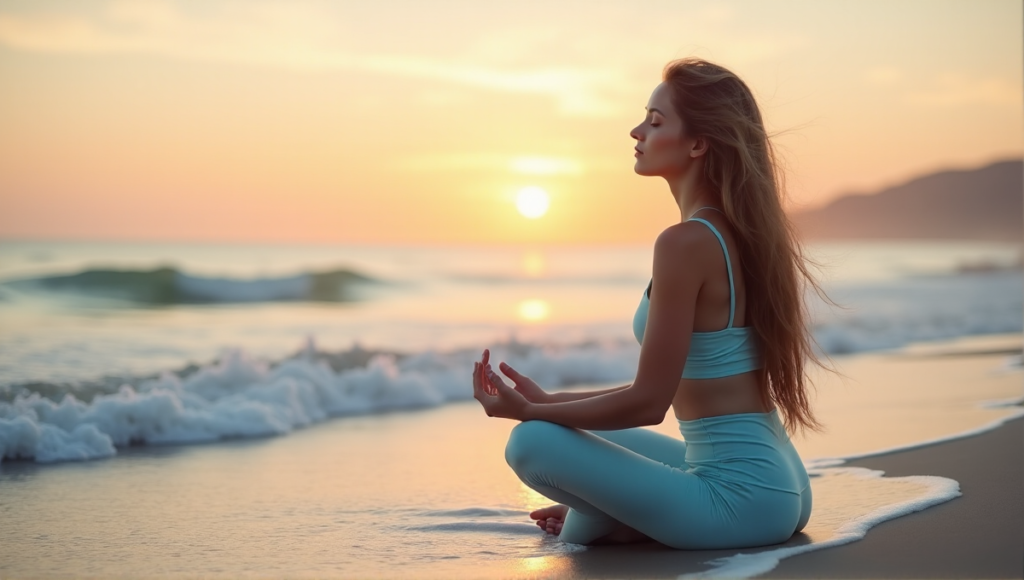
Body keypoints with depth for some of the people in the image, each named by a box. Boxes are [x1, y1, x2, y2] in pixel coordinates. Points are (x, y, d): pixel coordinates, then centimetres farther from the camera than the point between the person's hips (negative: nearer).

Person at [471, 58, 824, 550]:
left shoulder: (686, 242, -19)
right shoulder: (739, 231, 10)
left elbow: (649, 402, -17)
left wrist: (531, 410, -6)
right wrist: (549, 401, 15)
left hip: (741, 497, -10)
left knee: (532, 443, -14)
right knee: (597, 435, 29)